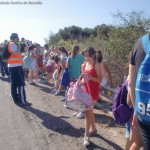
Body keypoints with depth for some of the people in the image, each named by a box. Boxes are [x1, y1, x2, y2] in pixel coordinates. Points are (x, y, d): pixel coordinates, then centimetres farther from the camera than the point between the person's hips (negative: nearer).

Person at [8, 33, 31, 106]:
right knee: (21, 83, -8)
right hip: (16, 66, -10)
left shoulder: (11, 44, 21)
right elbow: (16, 53, -22)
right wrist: (19, 47, -6)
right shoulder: (12, 44, -10)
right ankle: (22, 101, -5)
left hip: (12, 66, 10)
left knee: (14, 84, 11)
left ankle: (16, 99, 17)